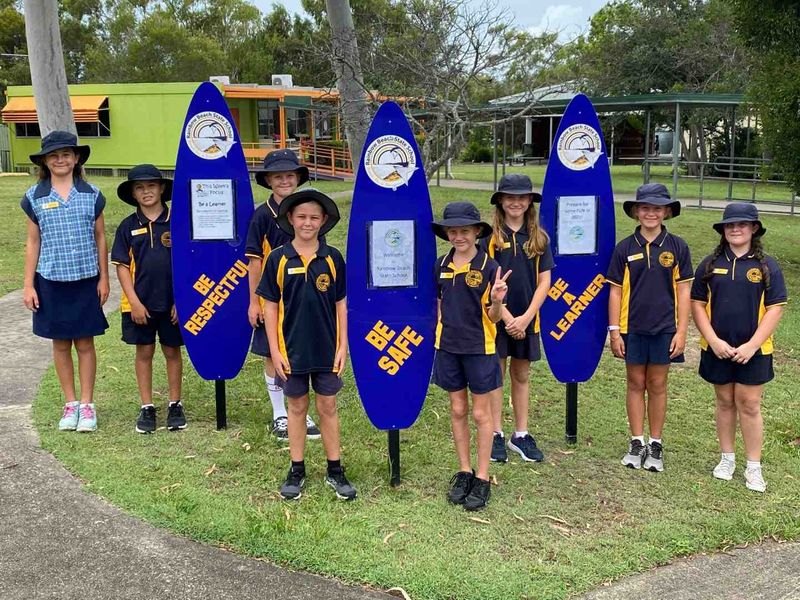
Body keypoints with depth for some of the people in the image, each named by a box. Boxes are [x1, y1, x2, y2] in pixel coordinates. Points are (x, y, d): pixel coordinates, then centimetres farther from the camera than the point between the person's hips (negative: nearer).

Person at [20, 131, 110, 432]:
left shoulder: (91, 194, 1)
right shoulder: (35, 197, 1)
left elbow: (100, 238, 5)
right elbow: (33, 243, 5)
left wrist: (104, 278, 2)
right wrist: (28, 285, 1)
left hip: (85, 280, -1)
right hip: (51, 280, 1)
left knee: (85, 343, 5)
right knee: (61, 343, 9)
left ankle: (87, 405, 15)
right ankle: (70, 404, 20)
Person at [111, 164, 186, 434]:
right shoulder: (128, 226, 1)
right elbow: (122, 266, 1)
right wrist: (134, 302, -7)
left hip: (172, 302, -1)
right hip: (140, 303, 1)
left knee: (172, 351, 10)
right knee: (144, 352, 10)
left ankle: (175, 404, 24)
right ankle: (146, 407, 21)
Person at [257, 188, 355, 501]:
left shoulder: (332, 258, -2)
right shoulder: (278, 259, -5)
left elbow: (341, 304, 3)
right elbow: (270, 306, -2)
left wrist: (342, 346, -1)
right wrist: (275, 350, -5)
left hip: (326, 349, 1)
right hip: (291, 349, 0)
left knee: (328, 408, 10)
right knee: (297, 408, 12)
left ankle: (335, 470, 21)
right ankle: (296, 470, 24)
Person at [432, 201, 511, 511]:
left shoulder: (489, 266, -11)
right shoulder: (441, 264, 2)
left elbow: (493, 317, -9)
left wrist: (497, 300, -29)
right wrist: (441, 332, 8)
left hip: (479, 348, -4)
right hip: (448, 347, 4)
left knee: (481, 414, 5)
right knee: (457, 410, 13)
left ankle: (482, 478, 16)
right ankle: (464, 471, 27)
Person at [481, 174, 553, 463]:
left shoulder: (539, 238, 3)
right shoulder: (490, 236, -5)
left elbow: (544, 281, 0)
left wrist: (526, 317, -10)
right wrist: (506, 316, -13)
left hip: (526, 319, 3)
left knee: (521, 376, 12)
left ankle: (521, 435, 22)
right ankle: (496, 435, 16)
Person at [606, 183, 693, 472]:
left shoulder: (677, 247, -1)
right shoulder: (625, 248, -1)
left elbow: (683, 291, 0)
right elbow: (615, 291, 1)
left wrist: (681, 331, -4)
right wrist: (614, 331, -2)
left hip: (664, 329, 0)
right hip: (632, 328, 1)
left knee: (657, 385, 9)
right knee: (636, 384, 9)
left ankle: (655, 445, 21)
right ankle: (636, 442, 21)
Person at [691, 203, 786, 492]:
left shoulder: (767, 266, -3)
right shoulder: (710, 264, 1)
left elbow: (775, 308, -5)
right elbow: (698, 304, 2)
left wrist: (751, 345, -13)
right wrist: (714, 341, -9)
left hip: (753, 350, -2)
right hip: (717, 348, 2)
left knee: (749, 405, 2)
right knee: (725, 403, 12)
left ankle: (753, 467, 13)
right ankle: (727, 458, 26)